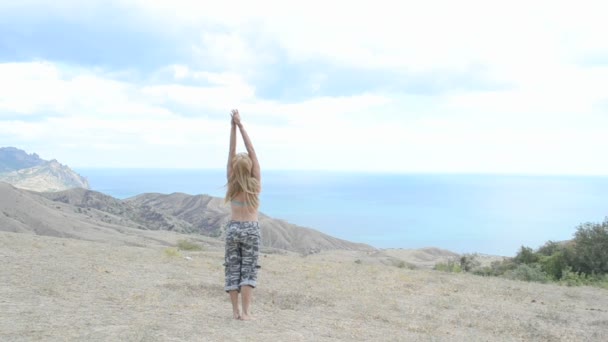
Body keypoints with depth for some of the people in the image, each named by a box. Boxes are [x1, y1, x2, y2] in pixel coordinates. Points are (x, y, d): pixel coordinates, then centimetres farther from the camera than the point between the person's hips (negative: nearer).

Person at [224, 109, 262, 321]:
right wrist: (240, 125, -8)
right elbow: (251, 151, -9)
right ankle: (246, 312, -8)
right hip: (251, 229, -1)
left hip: (233, 228, 2)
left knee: (233, 269, 7)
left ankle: (235, 311, 5)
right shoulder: (255, 183, -7)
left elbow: (232, 152, -5)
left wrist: (233, 126, -7)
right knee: (249, 269, 1)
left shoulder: (232, 183, -4)